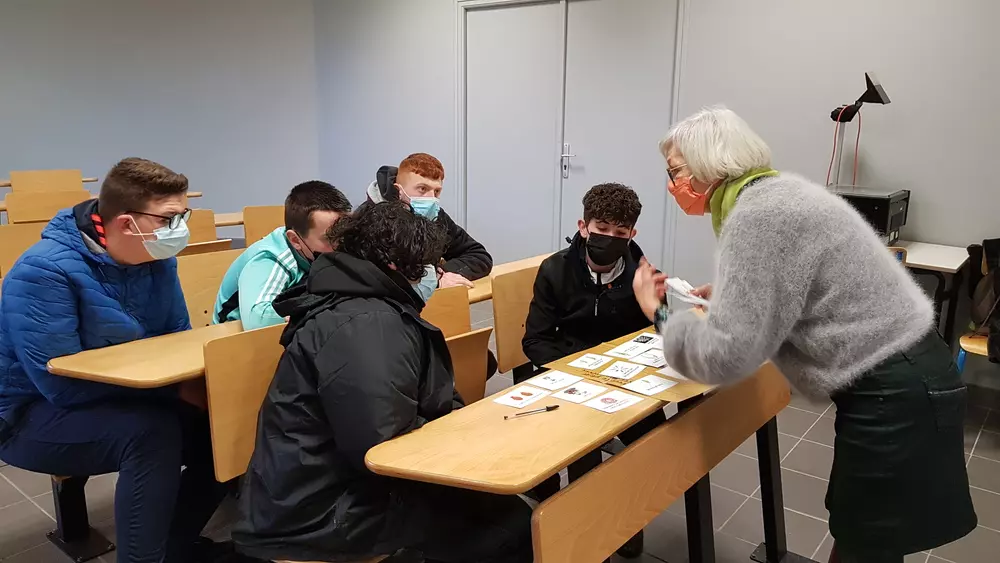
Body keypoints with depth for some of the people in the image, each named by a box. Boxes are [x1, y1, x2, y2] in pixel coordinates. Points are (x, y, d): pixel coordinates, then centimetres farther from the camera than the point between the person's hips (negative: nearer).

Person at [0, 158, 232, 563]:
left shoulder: (157, 258, -5)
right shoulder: (44, 270, -25)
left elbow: (178, 338, 5)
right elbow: (63, 383, -30)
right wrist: (175, 388, -32)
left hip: (126, 401, 7)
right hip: (36, 415, -6)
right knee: (152, 431, -34)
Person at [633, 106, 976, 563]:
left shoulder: (756, 216, -22)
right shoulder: (774, 192, 9)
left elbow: (726, 356, -24)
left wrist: (660, 315, -9)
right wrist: (726, 294, 13)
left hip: (893, 394, -9)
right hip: (897, 377, 10)